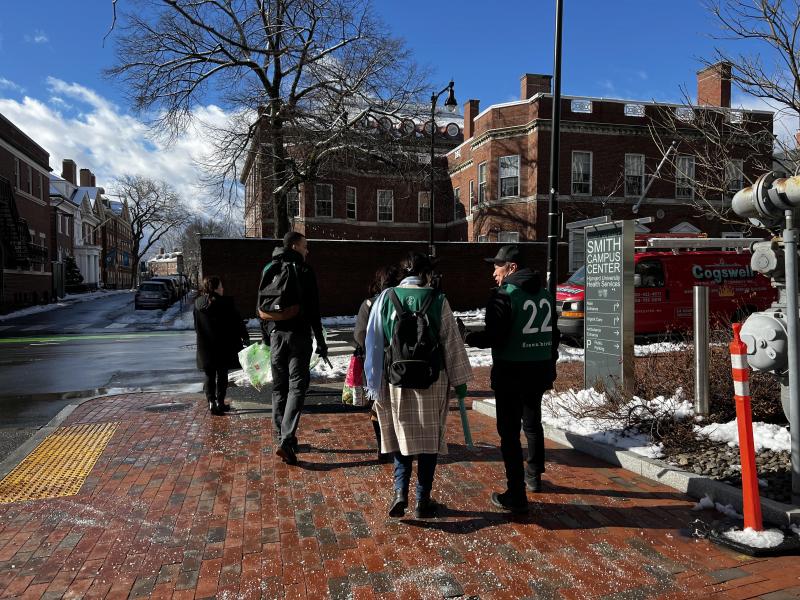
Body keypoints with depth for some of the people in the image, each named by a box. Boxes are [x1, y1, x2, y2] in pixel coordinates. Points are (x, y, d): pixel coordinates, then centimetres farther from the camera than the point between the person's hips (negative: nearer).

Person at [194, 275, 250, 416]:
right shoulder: (226, 302, -14)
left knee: (209, 376, 12)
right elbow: (237, 321, -8)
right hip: (223, 346, -3)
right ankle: (220, 403, 10)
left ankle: (211, 402, 4)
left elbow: (196, 326, 11)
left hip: (205, 347, 4)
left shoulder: (198, 303, 1)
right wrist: (245, 337, 4)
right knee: (222, 375, 9)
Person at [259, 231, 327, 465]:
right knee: (297, 386, -4)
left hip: (276, 334, 5)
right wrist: (320, 341, -3)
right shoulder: (304, 271, -6)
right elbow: (313, 310, -8)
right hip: (299, 335, -5)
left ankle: (282, 437, 18)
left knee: (279, 388, 13)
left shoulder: (268, 270, 10)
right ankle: (286, 440, -14)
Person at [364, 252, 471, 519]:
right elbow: (452, 343, -2)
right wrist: (460, 380, 8)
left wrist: (375, 382, 9)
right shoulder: (437, 300, -6)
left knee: (402, 436, 17)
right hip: (432, 382, -1)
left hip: (396, 383, 2)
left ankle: (400, 490, 4)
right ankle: (423, 500, 18)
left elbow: (374, 344, 1)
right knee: (429, 438, 12)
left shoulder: (385, 299, -2)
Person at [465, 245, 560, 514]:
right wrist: (549, 366, 24)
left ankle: (516, 496, 1)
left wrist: (470, 338, -3)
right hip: (539, 370, 8)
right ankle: (534, 476, 39)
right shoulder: (544, 294, 9)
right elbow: (553, 335, 14)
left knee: (509, 431, -1)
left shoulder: (505, 295, -14)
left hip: (511, 373, -7)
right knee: (532, 423, 23)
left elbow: (494, 337, -20)